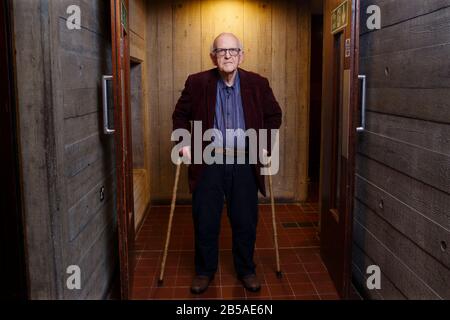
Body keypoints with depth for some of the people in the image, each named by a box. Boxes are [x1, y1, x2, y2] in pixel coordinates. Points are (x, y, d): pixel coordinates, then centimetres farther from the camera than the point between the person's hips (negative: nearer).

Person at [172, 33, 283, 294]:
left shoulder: (257, 84, -1)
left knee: (246, 222, 10)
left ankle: (246, 270, 32)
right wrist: (184, 143, -1)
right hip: (208, 163, 0)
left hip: (245, 163, 1)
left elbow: (274, 115, 13)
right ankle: (205, 271, 29)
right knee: (205, 222, 8)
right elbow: (180, 115, 10)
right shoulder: (197, 83, -3)